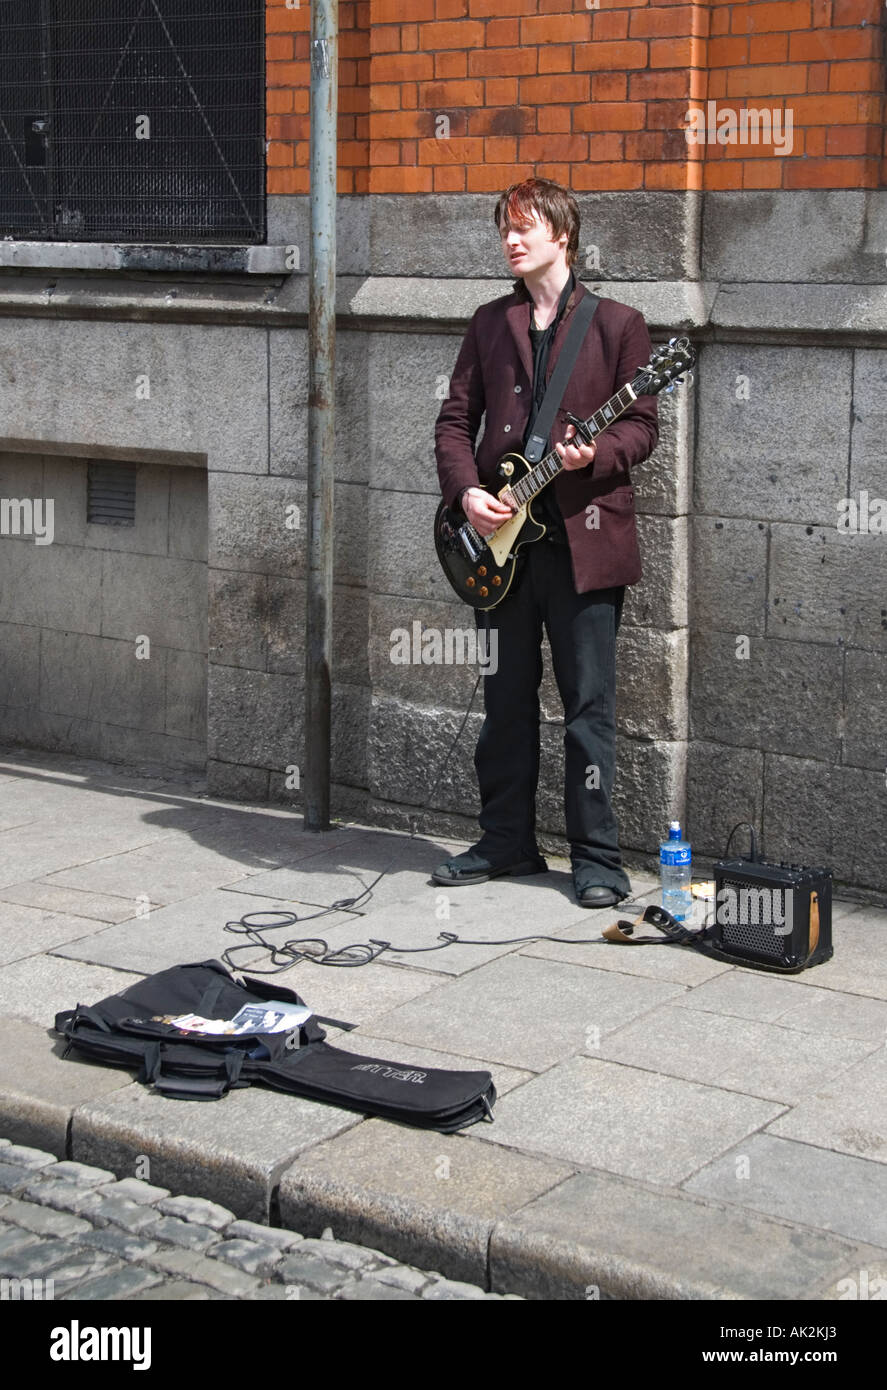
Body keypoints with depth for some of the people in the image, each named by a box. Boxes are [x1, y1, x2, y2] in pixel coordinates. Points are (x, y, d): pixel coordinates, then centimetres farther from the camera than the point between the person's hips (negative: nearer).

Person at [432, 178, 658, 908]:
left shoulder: (616, 323, 2)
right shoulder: (491, 323, 13)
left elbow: (641, 424, 0)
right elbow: (456, 419, 11)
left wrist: (595, 455, -19)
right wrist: (466, 492, -6)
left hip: (584, 538, -4)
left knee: (588, 703, -1)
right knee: (506, 697, 11)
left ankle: (597, 857, 7)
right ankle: (508, 841, 22)